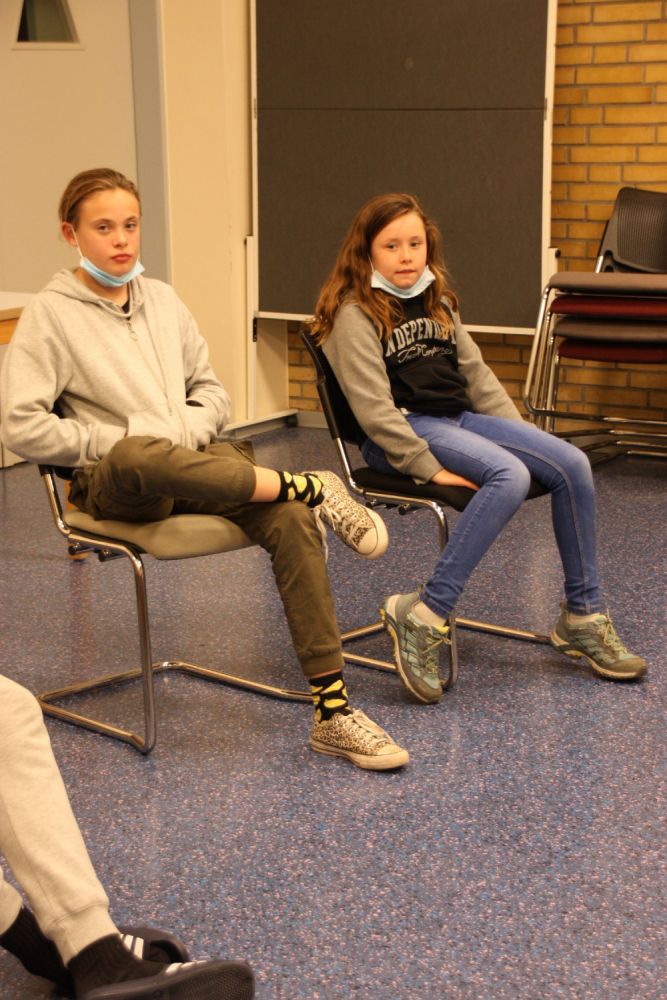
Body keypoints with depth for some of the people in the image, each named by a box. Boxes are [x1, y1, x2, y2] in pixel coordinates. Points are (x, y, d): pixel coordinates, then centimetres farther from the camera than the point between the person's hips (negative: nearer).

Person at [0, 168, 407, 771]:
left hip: (193, 463, 5)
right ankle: (309, 488, -27)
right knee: (137, 457, -44)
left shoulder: (163, 300, 17)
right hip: (112, 482, -4)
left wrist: (183, 430, -3)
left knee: (290, 520, -26)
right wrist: (120, 442, -10)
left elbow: (213, 394, 19)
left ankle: (332, 711, -25)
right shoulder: (51, 313, 2)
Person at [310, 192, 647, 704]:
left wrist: (525, 436, 9)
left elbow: (476, 373, 19)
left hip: (460, 416, 8)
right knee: (510, 476, -33)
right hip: (401, 435, -8)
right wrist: (430, 468, -20)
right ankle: (426, 615, -31)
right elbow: (374, 408, -15)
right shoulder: (355, 315, -7)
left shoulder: (436, 301, 17)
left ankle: (582, 617, 1)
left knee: (572, 464, -10)